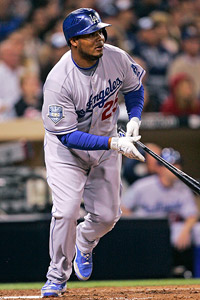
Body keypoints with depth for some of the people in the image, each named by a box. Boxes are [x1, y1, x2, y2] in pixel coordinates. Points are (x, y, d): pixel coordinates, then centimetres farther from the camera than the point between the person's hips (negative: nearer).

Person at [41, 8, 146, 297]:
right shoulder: (59, 81, -32)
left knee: (107, 215, 7)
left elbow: (134, 87, 6)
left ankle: (84, 242, 42)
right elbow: (68, 135, -29)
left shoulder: (116, 58, -17)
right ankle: (58, 276, 4)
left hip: (107, 146, 5)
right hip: (66, 149, -5)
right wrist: (113, 142, -36)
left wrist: (134, 119, -11)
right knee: (66, 211, -17)